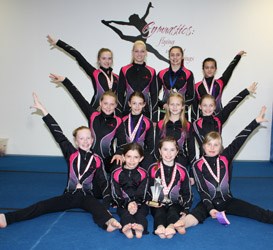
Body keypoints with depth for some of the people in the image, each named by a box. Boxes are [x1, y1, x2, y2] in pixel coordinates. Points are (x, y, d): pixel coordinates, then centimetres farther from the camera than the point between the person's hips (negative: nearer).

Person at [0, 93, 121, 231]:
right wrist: (43, 110, -12)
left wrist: (109, 199, -15)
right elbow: (58, 134, -8)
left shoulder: (97, 160, -4)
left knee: (98, 207, -34)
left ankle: (108, 222, -64)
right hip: (69, 195, 2)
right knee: (43, 206, -14)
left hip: (87, 196, -1)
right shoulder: (71, 154, -3)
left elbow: (103, 182, 1)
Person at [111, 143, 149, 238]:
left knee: (140, 212, -30)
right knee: (125, 213, -31)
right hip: (122, 204, 0)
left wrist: (136, 204, -27)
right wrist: (127, 204, -22)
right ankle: (127, 227, -61)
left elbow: (141, 194, -5)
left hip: (140, 203, 0)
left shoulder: (143, 174, 2)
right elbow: (116, 195, -5)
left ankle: (140, 227, -62)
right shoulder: (116, 173, 1)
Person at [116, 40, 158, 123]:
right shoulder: (124, 70, 2)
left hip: (145, 112, 1)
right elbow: (120, 94, 3)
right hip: (127, 112, -1)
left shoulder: (151, 72, 4)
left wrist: (154, 119, 3)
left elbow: (154, 95, 6)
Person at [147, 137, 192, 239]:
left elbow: (187, 193, 11)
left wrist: (185, 210, 0)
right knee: (159, 212, -30)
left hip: (175, 204, 1)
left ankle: (171, 227, -59)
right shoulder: (153, 169, 4)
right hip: (157, 204, 0)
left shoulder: (182, 170, 7)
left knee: (173, 211, -30)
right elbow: (147, 189, 7)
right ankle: (160, 227, -60)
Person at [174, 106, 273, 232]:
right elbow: (202, 190, -13)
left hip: (227, 201, 3)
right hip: (208, 203, -3)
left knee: (258, 213, -15)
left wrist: (256, 122, -13)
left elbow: (239, 141, -7)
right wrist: (210, 208, -27)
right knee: (194, 216, -36)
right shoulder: (198, 165, -7)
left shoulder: (225, 158, 0)